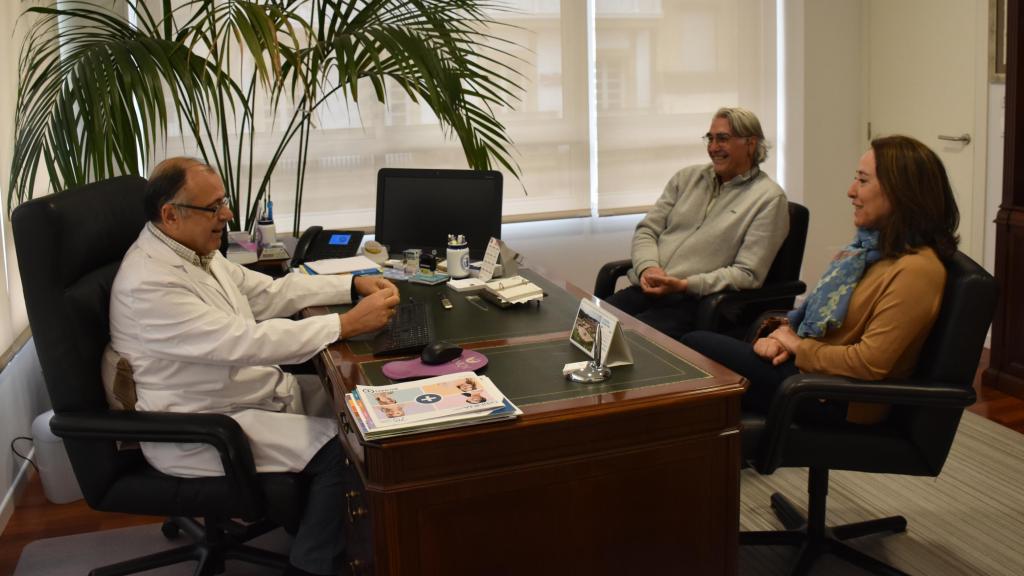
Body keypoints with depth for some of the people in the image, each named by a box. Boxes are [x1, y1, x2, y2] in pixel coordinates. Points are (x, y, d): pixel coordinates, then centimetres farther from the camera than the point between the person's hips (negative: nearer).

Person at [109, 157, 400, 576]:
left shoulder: (196, 251, 3)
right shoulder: (149, 284, -27)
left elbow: (269, 293, 10)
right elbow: (248, 342, -32)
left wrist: (353, 286, -2)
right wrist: (349, 324, -30)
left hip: (251, 392, 9)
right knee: (337, 446, -17)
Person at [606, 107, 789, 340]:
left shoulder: (768, 198, 0)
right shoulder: (687, 178, 17)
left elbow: (747, 275, -6)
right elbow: (646, 230, 15)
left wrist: (685, 285, -17)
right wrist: (647, 267, -8)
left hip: (695, 302, -5)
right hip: (646, 289, 5)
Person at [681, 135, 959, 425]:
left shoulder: (916, 270, -20)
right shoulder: (873, 246, 10)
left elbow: (870, 363, -24)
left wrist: (800, 347, -11)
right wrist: (787, 331, -3)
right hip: (806, 364, 9)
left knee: (696, 346, -11)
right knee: (696, 343, -4)